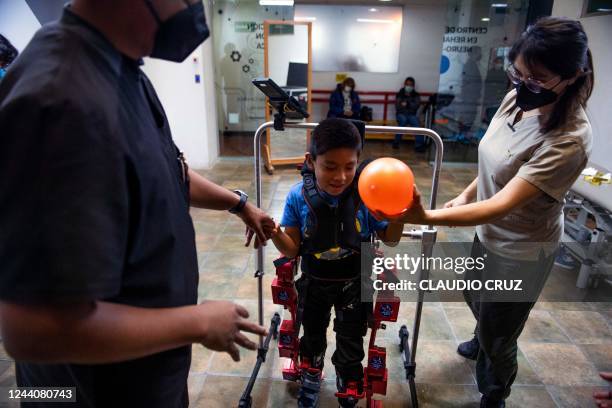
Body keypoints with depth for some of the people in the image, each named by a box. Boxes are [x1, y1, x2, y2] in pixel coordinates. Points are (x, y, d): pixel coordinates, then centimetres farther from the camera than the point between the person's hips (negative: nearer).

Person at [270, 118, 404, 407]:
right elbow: (292, 249, -14)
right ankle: (312, 376, 60)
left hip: (354, 284, -1)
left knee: (350, 347, 16)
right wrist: (275, 234, -34)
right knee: (312, 335, 27)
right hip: (314, 283, 2)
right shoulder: (298, 197, -21)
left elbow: (389, 239, -10)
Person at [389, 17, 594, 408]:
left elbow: (503, 204, -40)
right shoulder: (517, 99, -12)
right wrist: (466, 194, 7)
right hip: (489, 231, 8)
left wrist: (427, 217, -52)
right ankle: (484, 339, 66)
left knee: (497, 336, 13)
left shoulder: (569, 141, -33)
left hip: (521, 250, -7)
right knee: (476, 299, 32)